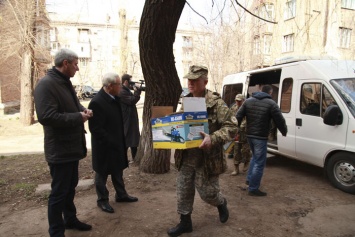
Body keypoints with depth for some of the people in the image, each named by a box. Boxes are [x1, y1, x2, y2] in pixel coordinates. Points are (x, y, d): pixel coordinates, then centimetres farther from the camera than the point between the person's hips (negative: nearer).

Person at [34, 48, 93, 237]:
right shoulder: (46, 84, -20)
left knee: (70, 186, 22)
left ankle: (70, 219, 40)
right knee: (59, 192, 4)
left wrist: (83, 110, 1)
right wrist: (79, 117, -21)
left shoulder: (65, 82, 11)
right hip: (60, 149, -10)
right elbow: (46, 116, -29)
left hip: (71, 146, 10)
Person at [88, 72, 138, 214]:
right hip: (104, 146, -8)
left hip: (117, 143, 8)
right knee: (102, 174, 11)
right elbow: (95, 128, -24)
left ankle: (121, 194, 37)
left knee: (118, 171, 20)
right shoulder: (96, 102, -24)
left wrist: (120, 140, 11)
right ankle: (102, 200, 28)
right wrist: (111, 142, -21)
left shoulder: (114, 98, 2)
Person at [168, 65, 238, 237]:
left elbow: (232, 127, -17)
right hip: (186, 156, 6)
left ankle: (221, 203, 43)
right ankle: (185, 222, 32)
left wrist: (213, 139, -30)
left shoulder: (216, 102, -13)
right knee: (183, 190, 12)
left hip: (207, 157, -5)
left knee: (207, 192, 9)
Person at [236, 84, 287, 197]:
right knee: (259, 163, 2)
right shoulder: (271, 103, -8)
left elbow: (238, 117, 4)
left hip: (249, 135, 6)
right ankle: (253, 189, 6)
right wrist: (284, 131, 12)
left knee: (255, 157, 27)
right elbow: (279, 120, -5)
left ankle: (249, 178, 31)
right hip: (261, 137, -6)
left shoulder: (248, 101, 7)